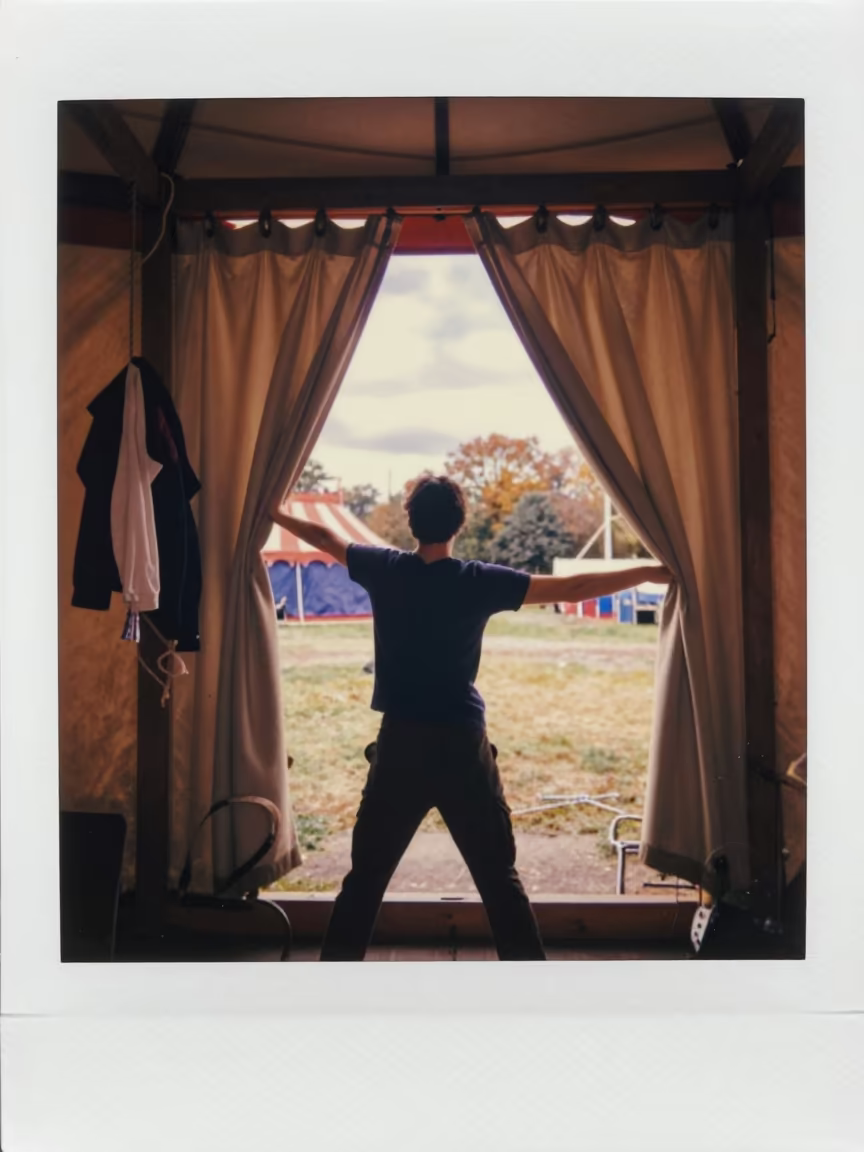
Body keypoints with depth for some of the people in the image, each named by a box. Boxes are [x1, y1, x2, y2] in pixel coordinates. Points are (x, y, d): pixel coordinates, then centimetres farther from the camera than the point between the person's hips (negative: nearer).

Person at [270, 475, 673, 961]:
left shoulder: (384, 570, -1)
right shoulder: (481, 581, -7)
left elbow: (324, 537, 17)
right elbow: (573, 589, -5)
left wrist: (274, 514, 35)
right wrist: (649, 573, 4)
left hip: (400, 746, 2)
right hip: (463, 747, -1)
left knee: (366, 875, 14)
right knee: (501, 878, 9)